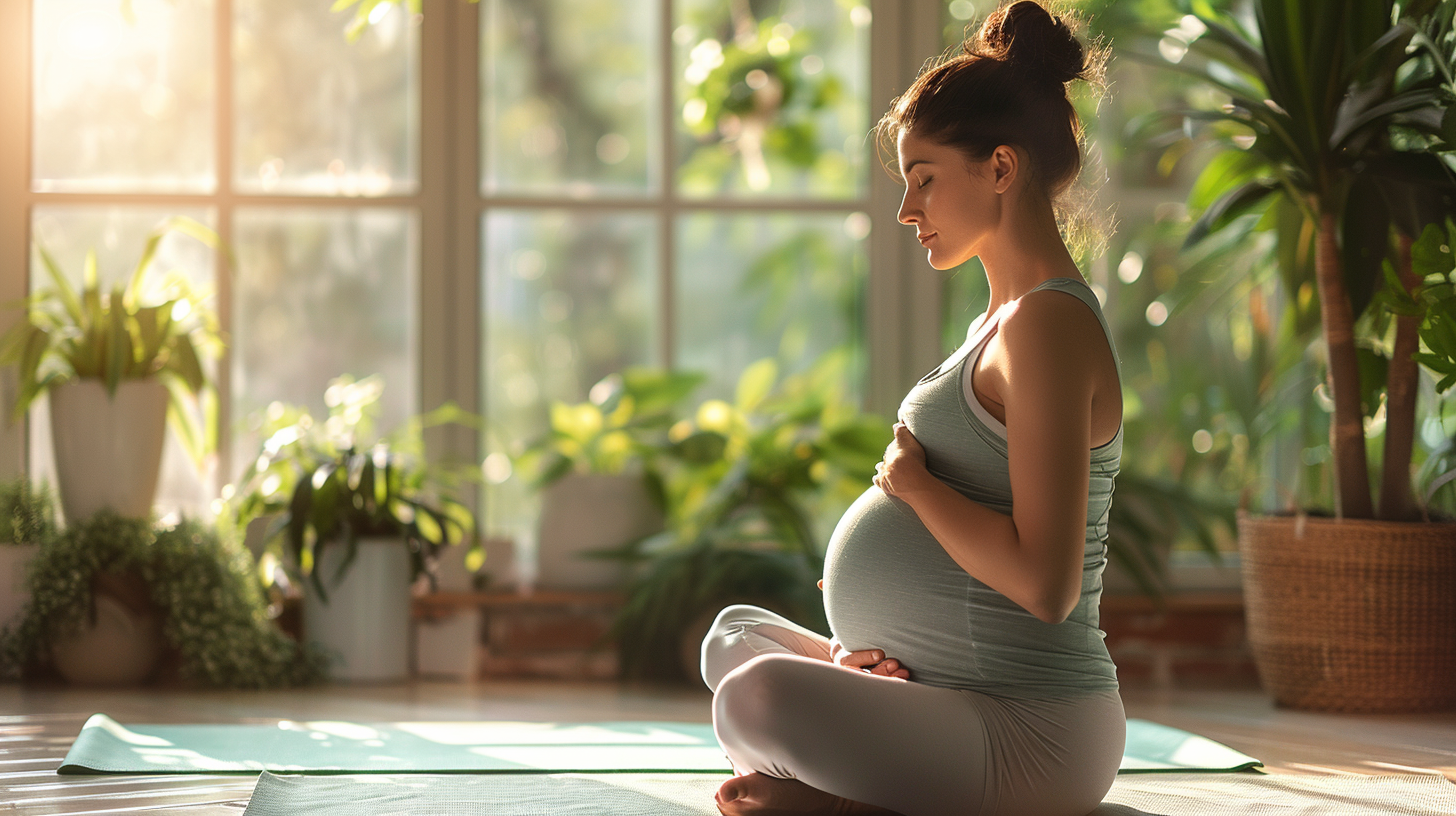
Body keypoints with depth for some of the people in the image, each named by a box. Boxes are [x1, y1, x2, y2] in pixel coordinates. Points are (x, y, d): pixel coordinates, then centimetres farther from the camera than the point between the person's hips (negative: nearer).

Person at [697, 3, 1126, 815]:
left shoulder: (1051, 323, -15)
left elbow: (1045, 582, -24)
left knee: (759, 698, -34)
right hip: (950, 697, 11)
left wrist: (910, 481, -11)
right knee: (736, 635, 26)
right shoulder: (1003, 319, 17)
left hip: (1036, 736, -11)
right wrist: (867, 643, 5)